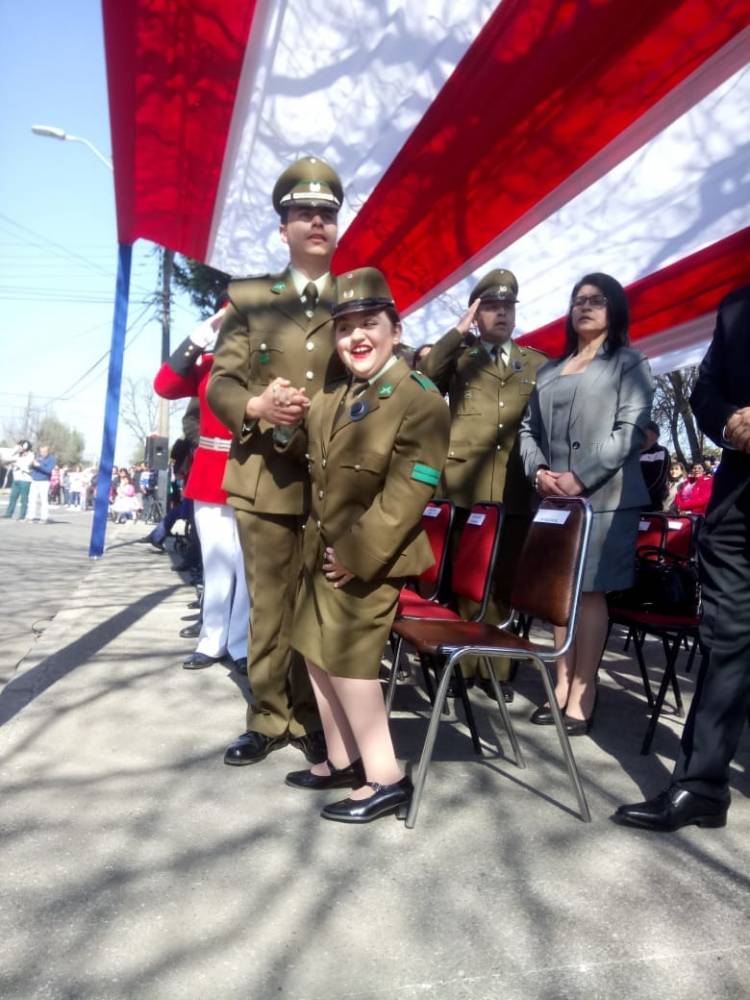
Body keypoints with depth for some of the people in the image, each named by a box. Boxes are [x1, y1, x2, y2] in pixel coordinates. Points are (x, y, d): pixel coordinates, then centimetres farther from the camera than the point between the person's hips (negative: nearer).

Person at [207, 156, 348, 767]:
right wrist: (255, 406, -16)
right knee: (269, 607, 7)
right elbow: (220, 382, 5)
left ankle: (311, 719, 22)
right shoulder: (248, 298, 12)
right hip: (265, 478, 1)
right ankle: (269, 718, 22)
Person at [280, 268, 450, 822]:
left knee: (347, 657, -4)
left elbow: (408, 492, -22)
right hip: (322, 550, 9)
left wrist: (358, 553, -22)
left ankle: (386, 778, 12)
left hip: (370, 557, -9)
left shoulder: (421, 400, -15)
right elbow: (306, 451, 25)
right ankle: (342, 760, 30)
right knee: (318, 651, 14)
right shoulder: (334, 395, 11)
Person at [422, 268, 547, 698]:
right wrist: (458, 333, -6)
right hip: (465, 486, -1)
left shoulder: (539, 364, 17)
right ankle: (462, 665, 12)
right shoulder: (457, 358, 12)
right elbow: (421, 376, -7)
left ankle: (498, 667, 17)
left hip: (516, 491, 2)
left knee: (506, 582, 6)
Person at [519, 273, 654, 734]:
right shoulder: (550, 371, 20)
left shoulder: (629, 363, 5)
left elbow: (631, 430, -7)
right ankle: (563, 685, 14)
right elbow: (529, 429, 15)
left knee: (590, 592, -3)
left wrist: (580, 479, -16)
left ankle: (583, 694, 3)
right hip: (553, 498, 5)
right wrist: (539, 471, -5)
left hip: (604, 498, -5)